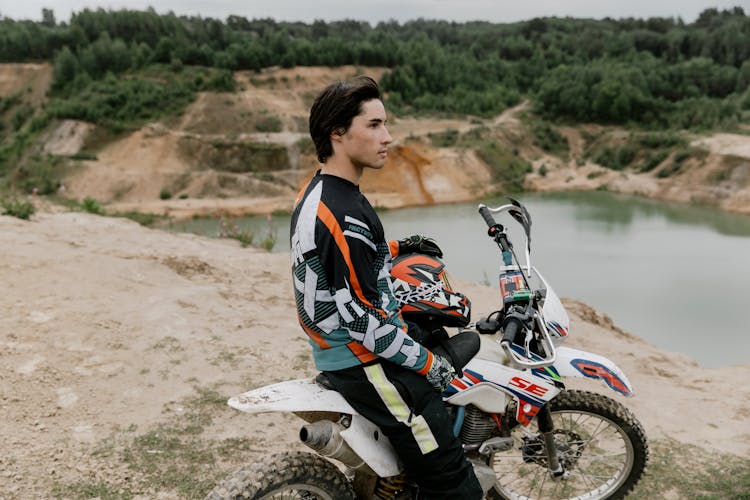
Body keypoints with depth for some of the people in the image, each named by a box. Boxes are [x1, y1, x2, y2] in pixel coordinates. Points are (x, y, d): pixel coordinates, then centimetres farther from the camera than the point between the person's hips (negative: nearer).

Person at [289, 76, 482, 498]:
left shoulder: (318, 191, 5)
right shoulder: (344, 215, -27)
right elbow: (360, 317, -26)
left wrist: (396, 248, 16)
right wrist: (424, 362, -15)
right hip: (363, 359, -11)